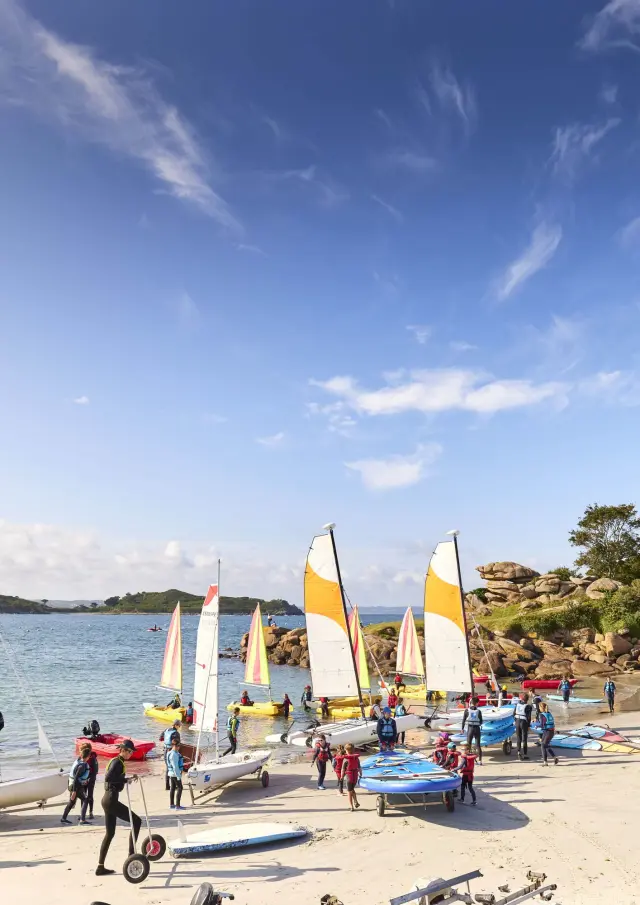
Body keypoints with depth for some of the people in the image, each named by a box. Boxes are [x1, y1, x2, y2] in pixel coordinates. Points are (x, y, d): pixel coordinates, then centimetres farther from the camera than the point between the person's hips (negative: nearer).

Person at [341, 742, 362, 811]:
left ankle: (352, 807, 7)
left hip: (349, 776, -4)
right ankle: (356, 802, 12)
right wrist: (360, 774, 16)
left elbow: (343, 769, -12)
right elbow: (359, 768, 4)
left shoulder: (346, 759, -15)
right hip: (355, 776, 4)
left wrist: (342, 777, 1)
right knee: (352, 789, 25)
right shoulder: (357, 758, -2)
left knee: (350, 792, 8)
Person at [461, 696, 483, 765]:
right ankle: (480, 760, 4)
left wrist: (462, 728, 6)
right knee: (478, 745, 7)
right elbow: (481, 721, 2)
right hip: (477, 728, 1)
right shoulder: (478, 710, -3)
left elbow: (463, 720, -3)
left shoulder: (467, 710, -4)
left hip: (470, 728, -1)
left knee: (468, 744, 11)